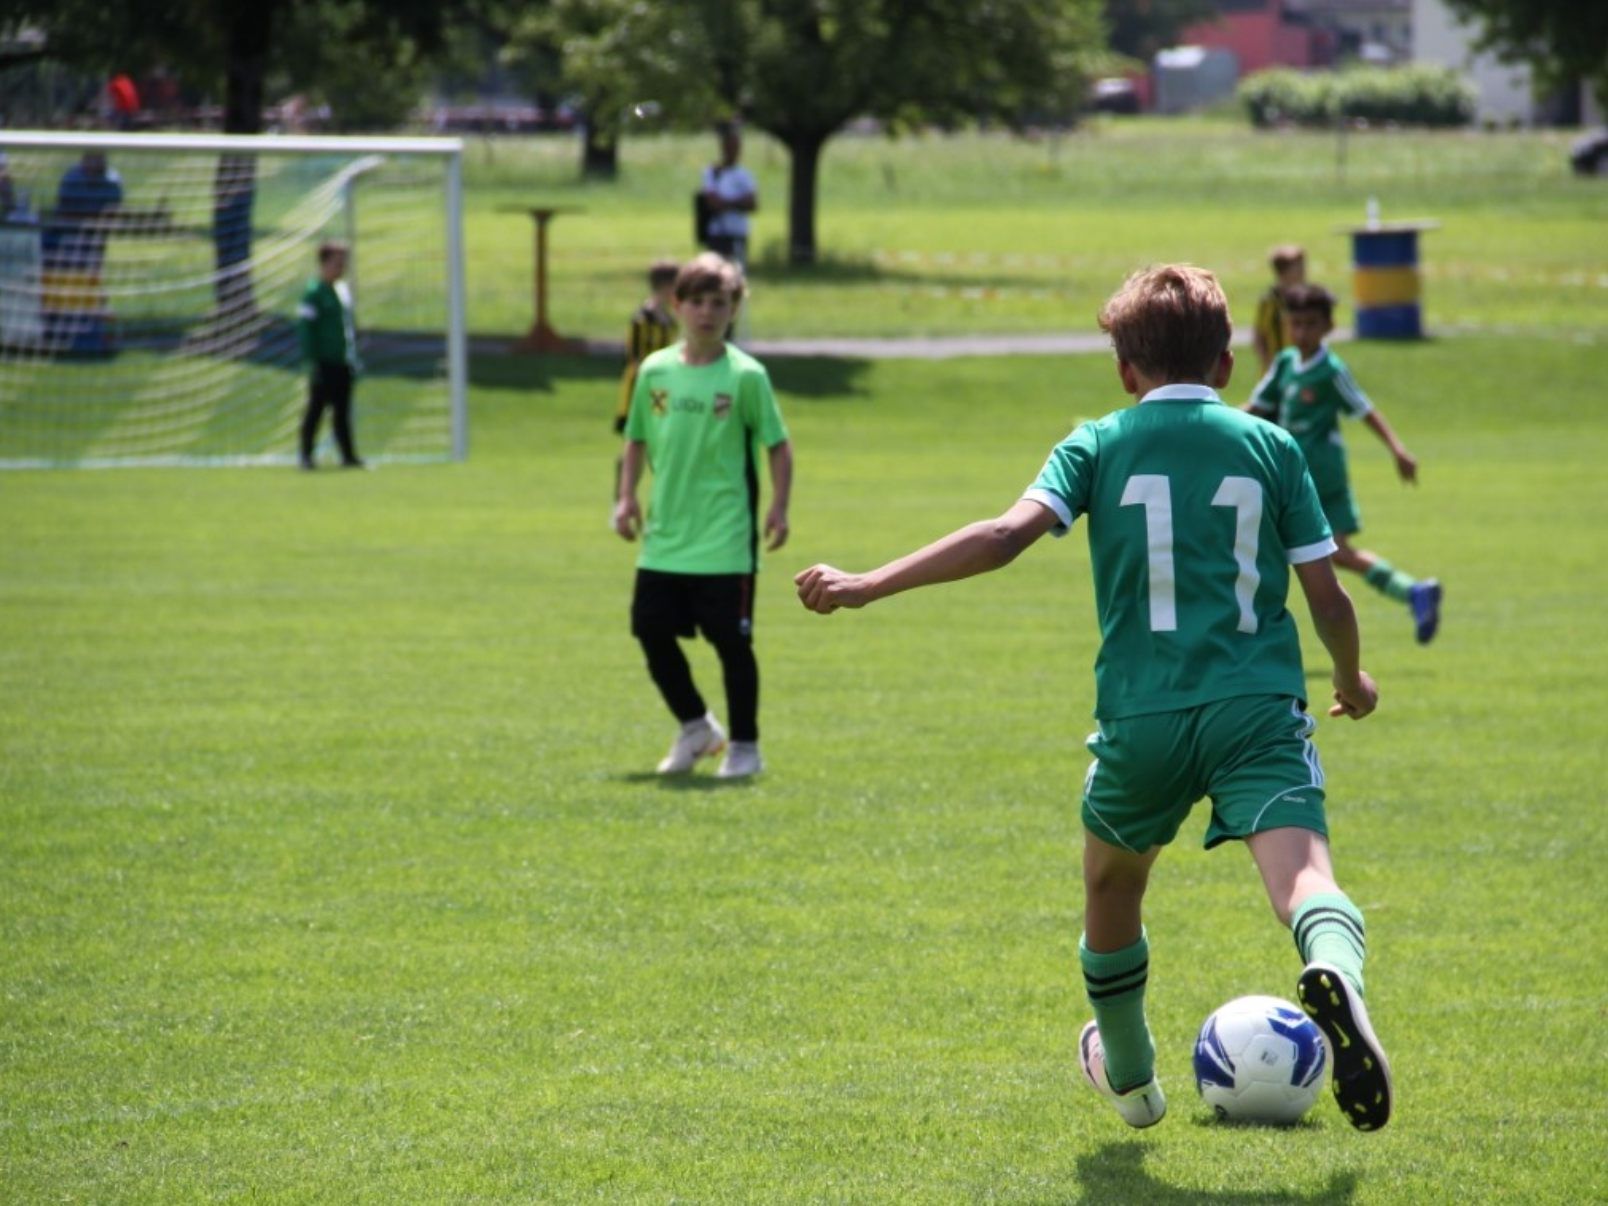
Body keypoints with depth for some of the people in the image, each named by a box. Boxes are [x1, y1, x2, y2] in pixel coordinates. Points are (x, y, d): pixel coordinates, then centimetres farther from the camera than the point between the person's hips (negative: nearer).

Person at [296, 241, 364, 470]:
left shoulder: (343, 290, 14)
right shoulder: (314, 292, -9)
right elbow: (307, 328, -12)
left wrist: (354, 356, 17)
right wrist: (312, 359, -16)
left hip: (343, 363, 7)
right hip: (324, 363, -7)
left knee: (343, 410, 7)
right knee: (316, 407, -1)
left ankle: (348, 455, 7)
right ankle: (306, 455, 5)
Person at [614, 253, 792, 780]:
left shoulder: (745, 375, -7)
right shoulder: (656, 370, 4)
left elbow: (778, 446, -3)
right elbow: (637, 439, 15)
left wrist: (779, 507, -12)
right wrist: (627, 497, 4)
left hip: (725, 539, -4)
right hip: (663, 538, 4)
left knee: (731, 639, -1)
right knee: (652, 631, 5)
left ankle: (744, 746, 13)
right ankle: (695, 727, 26)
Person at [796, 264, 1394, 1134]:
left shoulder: (1099, 445, 5)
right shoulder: (1270, 447, 8)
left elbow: (1009, 533, -10)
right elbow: (1326, 593, 8)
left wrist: (868, 586, -8)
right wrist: (1352, 680, 28)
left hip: (1141, 715, 1)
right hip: (1257, 705, -1)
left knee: (1111, 885, 25)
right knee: (1303, 874, -17)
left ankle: (1129, 1077, 43)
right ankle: (1336, 975, -52)